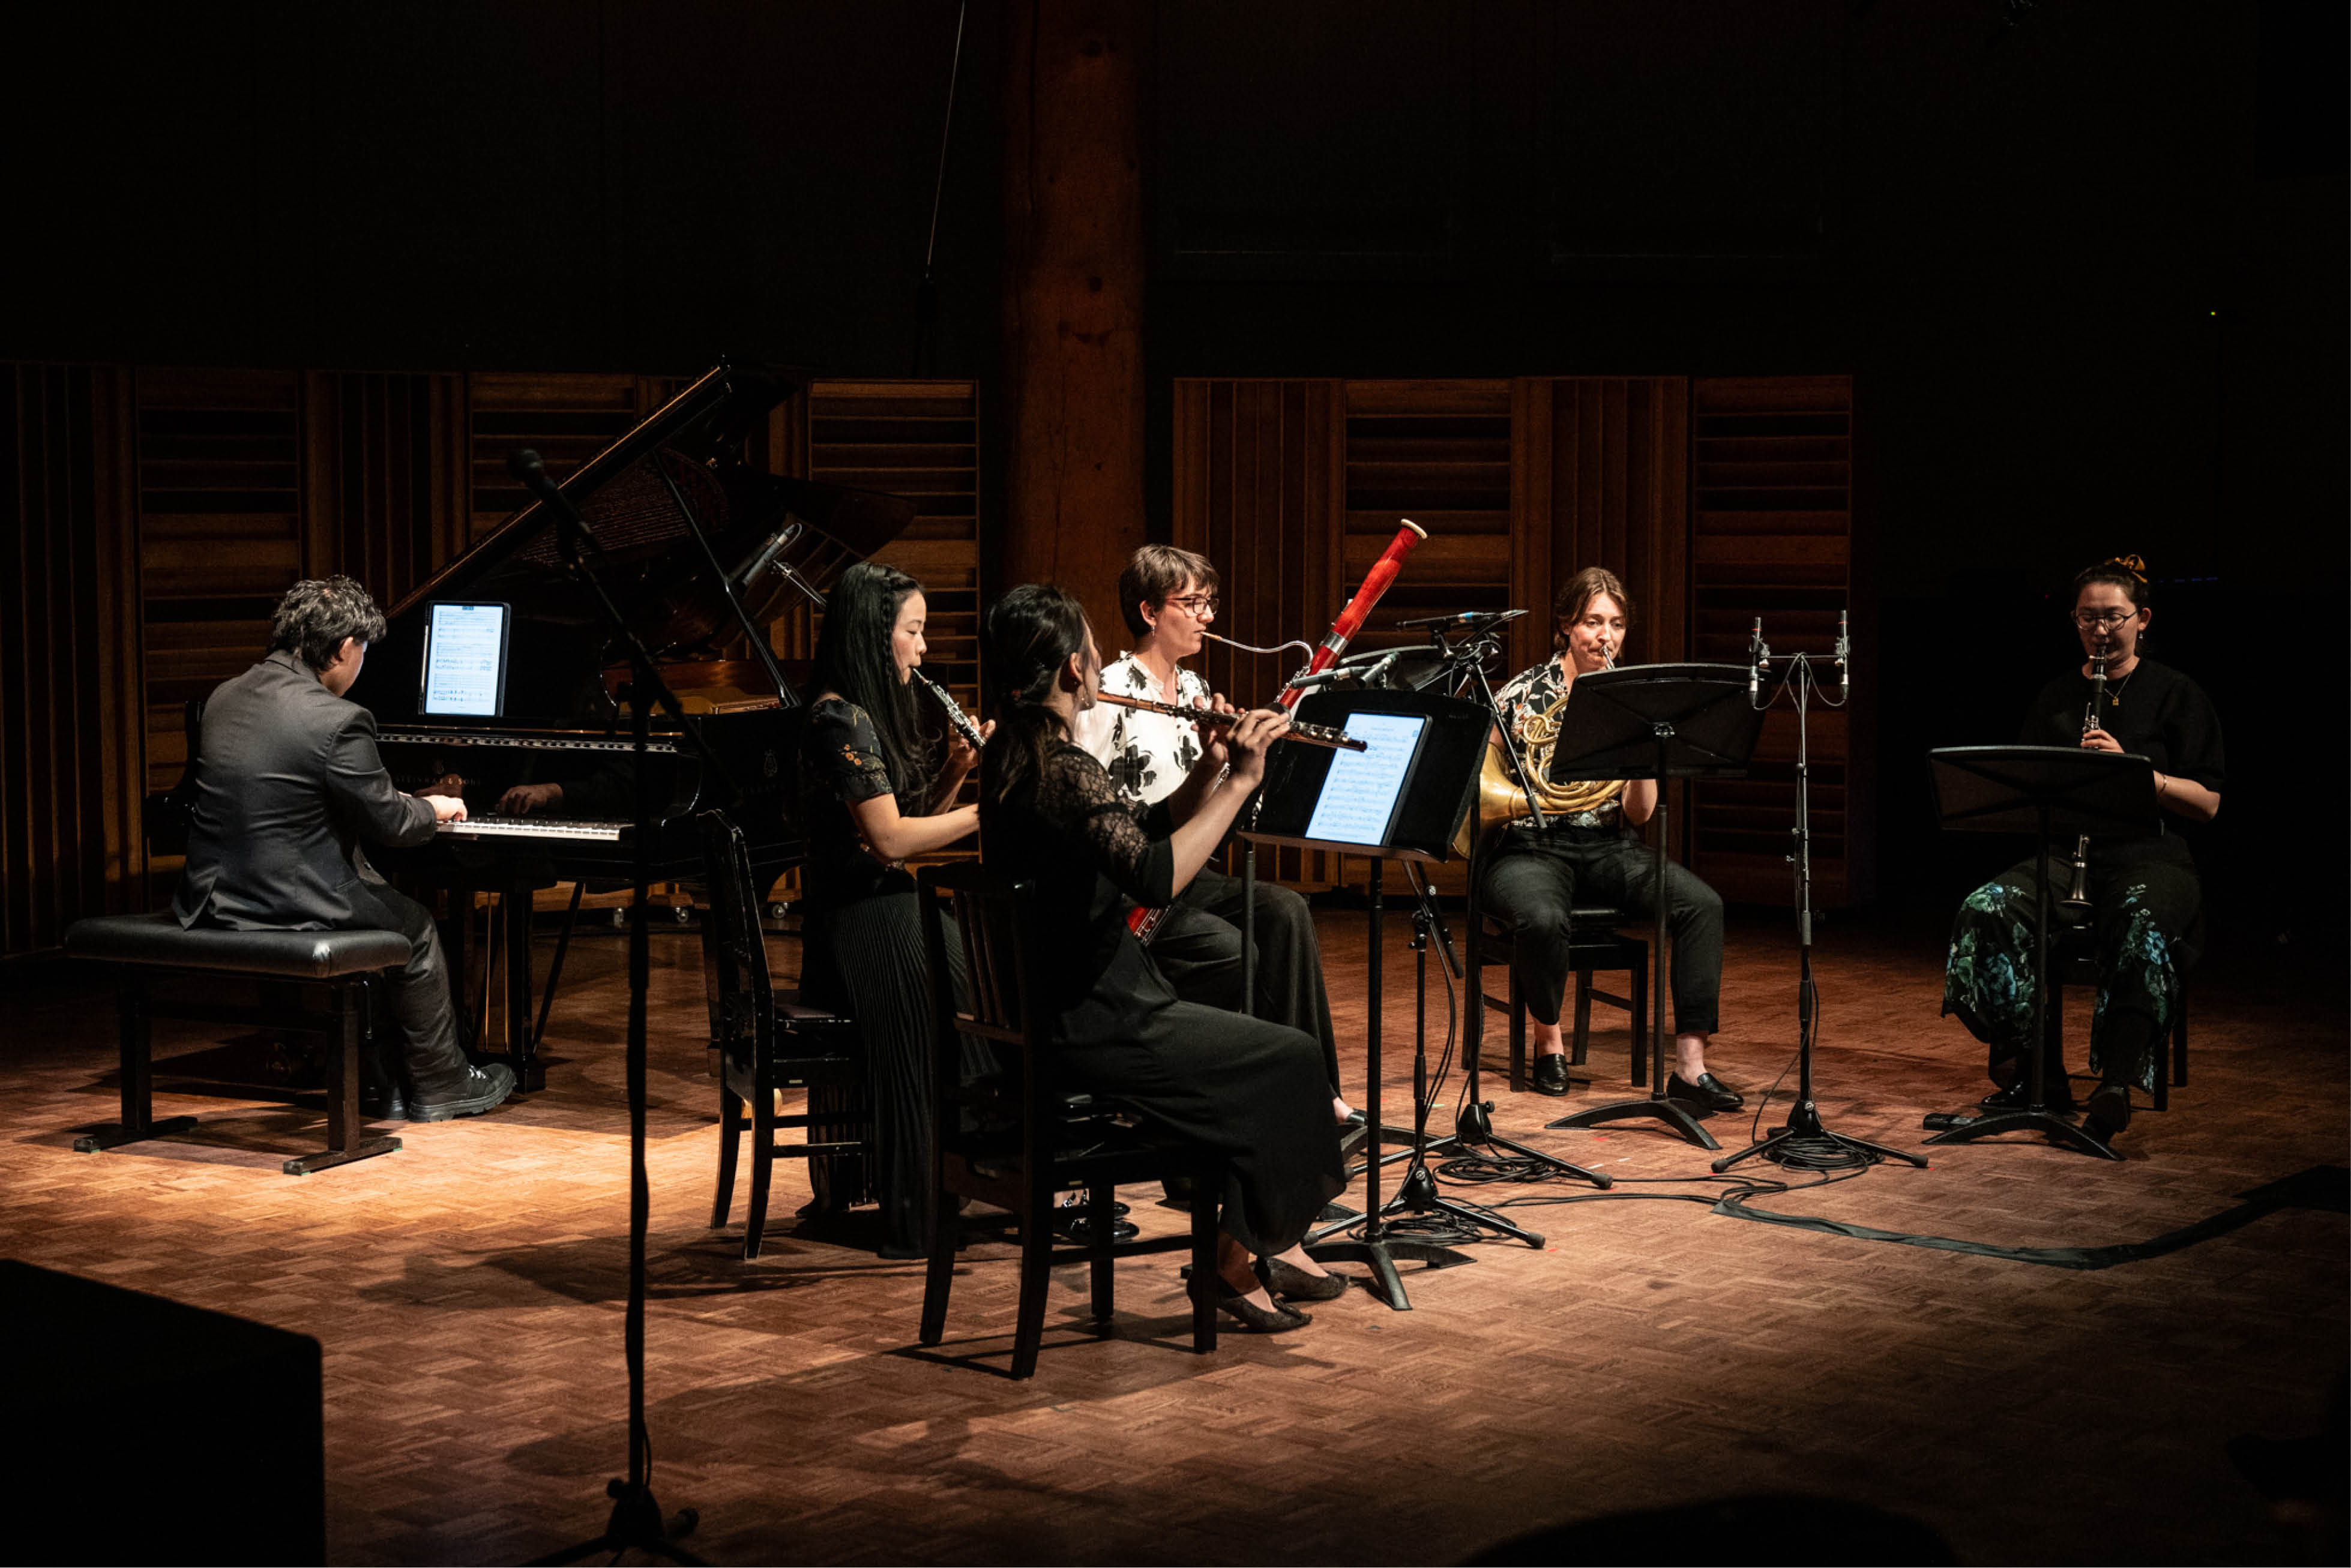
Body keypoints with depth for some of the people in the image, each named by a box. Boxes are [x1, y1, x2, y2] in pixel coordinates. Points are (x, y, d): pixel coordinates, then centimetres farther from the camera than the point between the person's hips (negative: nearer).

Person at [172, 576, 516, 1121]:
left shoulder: (224, 698, 7)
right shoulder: (337, 720, -18)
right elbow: (387, 822, -10)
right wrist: (433, 809, 13)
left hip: (213, 903, 8)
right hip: (290, 908, -8)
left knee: (376, 909, 30)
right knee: (415, 928, 19)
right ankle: (440, 1084, 29)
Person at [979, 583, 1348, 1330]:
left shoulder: (1009, 757, 8)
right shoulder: (1065, 770, -23)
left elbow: (1140, 838, 15)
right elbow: (1155, 876, -38)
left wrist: (1206, 774, 0)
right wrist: (1238, 783, -33)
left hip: (1046, 1009, 10)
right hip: (1091, 1027, -10)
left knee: (1261, 1048, 20)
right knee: (1288, 1055, 2)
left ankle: (1269, 1247, 25)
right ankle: (1236, 1260, 13)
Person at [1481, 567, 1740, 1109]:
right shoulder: (1522, 694, 0)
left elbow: (1638, 814, 2)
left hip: (1609, 848, 3)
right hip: (1531, 848, -3)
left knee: (1703, 905, -24)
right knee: (1543, 919, -38)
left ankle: (1690, 1065, -24)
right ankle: (1549, 1043, -9)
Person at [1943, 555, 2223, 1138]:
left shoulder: (2177, 695, 5)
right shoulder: (2056, 697, 17)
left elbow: (2207, 804, -3)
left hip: (2150, 855, -3)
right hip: (2065, 852, 4)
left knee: (2141, 923, -39)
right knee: (1987, 910, -27)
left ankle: (2116, 1085, -40)